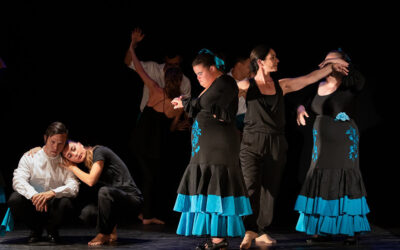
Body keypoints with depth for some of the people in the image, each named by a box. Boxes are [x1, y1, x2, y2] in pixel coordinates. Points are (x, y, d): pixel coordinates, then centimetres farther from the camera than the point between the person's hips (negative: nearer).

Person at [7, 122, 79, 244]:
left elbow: (74, 187, -13)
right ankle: (35, 229, 2)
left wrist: (53, 193, -34)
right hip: (32, 204, 1)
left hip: (53, 207, -1)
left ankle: (52, 230, 2)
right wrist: (34, 195, -35)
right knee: (14, 199, -30)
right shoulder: (30, 157, 0)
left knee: (65, 203, -34)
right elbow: (18, 180, -14)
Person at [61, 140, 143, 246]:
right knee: (86, 212, -15)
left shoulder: (98, 151, -12)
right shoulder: (87, 164, 12)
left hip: (133, 199, -8)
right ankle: (111, 232, 10)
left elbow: (91, 181, -20)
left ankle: (103, 235, -16)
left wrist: (72, 168, -7)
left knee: (104, 191, -36)